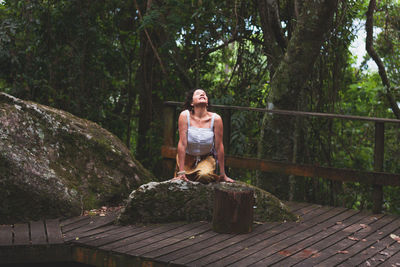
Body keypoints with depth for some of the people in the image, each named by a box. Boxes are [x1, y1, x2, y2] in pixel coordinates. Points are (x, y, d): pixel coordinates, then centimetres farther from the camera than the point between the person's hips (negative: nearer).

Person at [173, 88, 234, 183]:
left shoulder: (216, 118, -17)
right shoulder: (185, 115, -17)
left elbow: (219, 146, -11)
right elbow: (182, 143, -18)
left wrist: (223, 175, -6)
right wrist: (181, 172, -20)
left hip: (206, 158, -1)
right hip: (187, 157, 1)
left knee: (204, 176, -29)